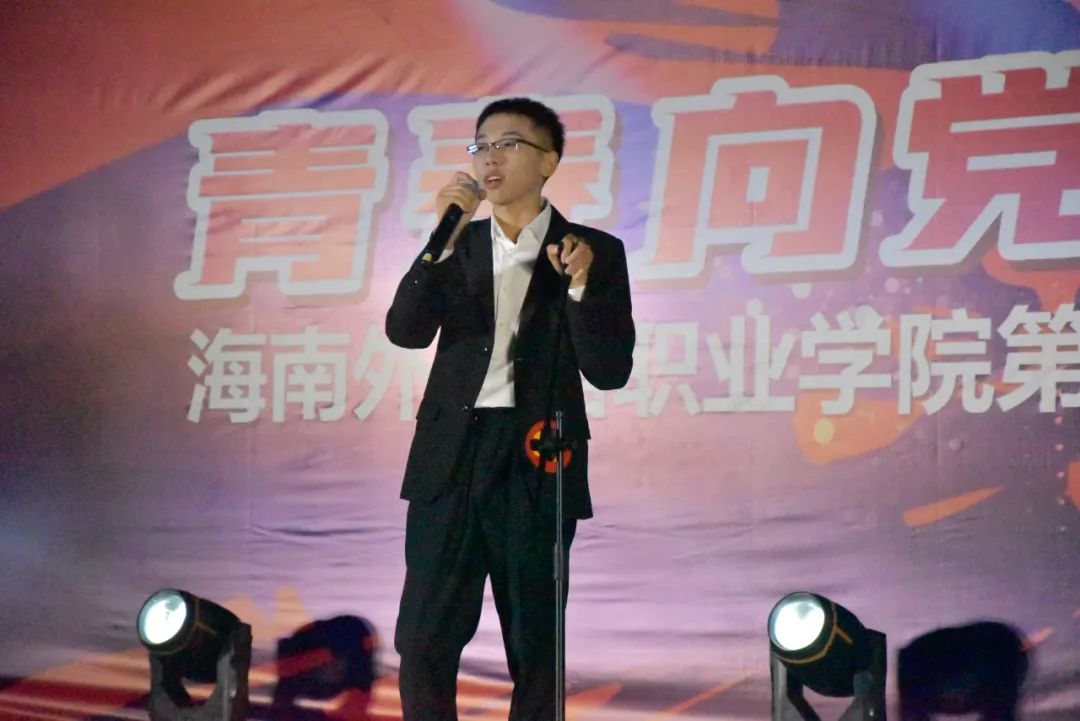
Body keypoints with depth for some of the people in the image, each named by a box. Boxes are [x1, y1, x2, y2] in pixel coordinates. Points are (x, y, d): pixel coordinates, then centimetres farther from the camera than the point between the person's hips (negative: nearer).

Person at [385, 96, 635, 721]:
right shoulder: (458, 246, 12)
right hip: (450, 458, 3)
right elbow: (406, 331, -2)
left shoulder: (595, 252, 3)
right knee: (425, 641, 0)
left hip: (536, 466, -2)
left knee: (535, 646, 4)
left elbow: (610, 371, -5)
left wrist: (580, 286, -19)